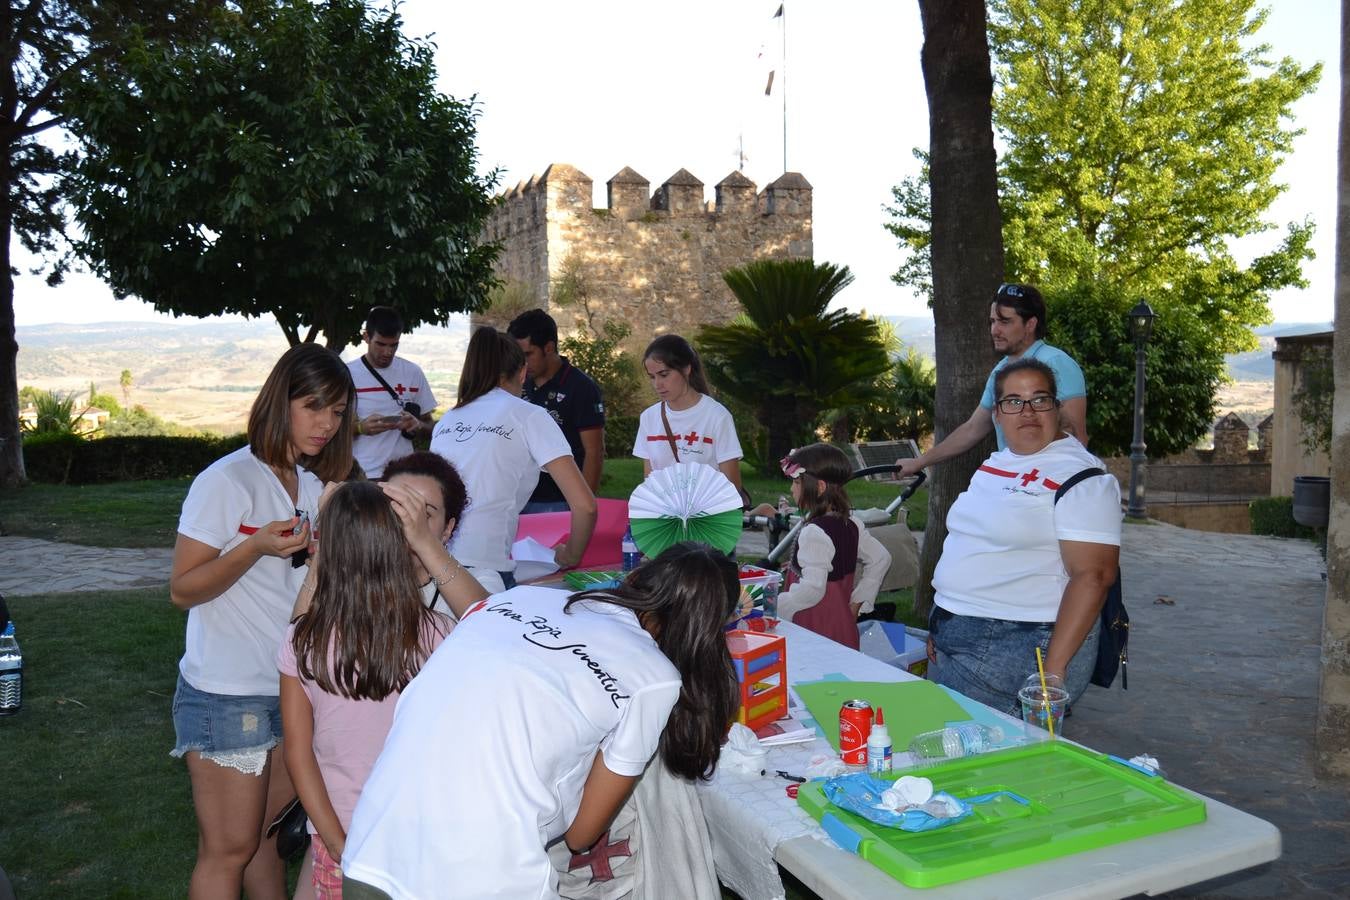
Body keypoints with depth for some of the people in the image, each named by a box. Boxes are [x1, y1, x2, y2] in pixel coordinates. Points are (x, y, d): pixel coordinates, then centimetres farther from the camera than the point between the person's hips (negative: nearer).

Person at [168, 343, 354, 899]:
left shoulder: (315, 485, 10)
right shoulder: (227, 481, -13)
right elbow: (183, 590, -12)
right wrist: (256, 546, -25)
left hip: (293, 687, 7)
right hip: (228, 693, -7)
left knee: (266, 831, 15)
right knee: (227, 851, 3)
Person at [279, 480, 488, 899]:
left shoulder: (302, 642, -13)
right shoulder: (431, 636, -18)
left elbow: (298, 752, -7)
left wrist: (339, 845, -2)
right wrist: (431, 549, -2)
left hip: (341, 838, 1)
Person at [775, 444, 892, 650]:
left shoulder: (814, 533, -20)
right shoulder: (850, 524, 7)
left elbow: (812, 589, -27)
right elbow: (880, 559, 17)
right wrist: (857, 602, 16)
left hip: (818, 632, -9)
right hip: (843, 625, 9)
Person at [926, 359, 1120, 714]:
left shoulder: (1081, 477, -12)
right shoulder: (995, 464, 13)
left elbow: (1093, 576, -19)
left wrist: (1053, 673, -24)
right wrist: (939, 625, 16)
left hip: (1019, 653, -8)